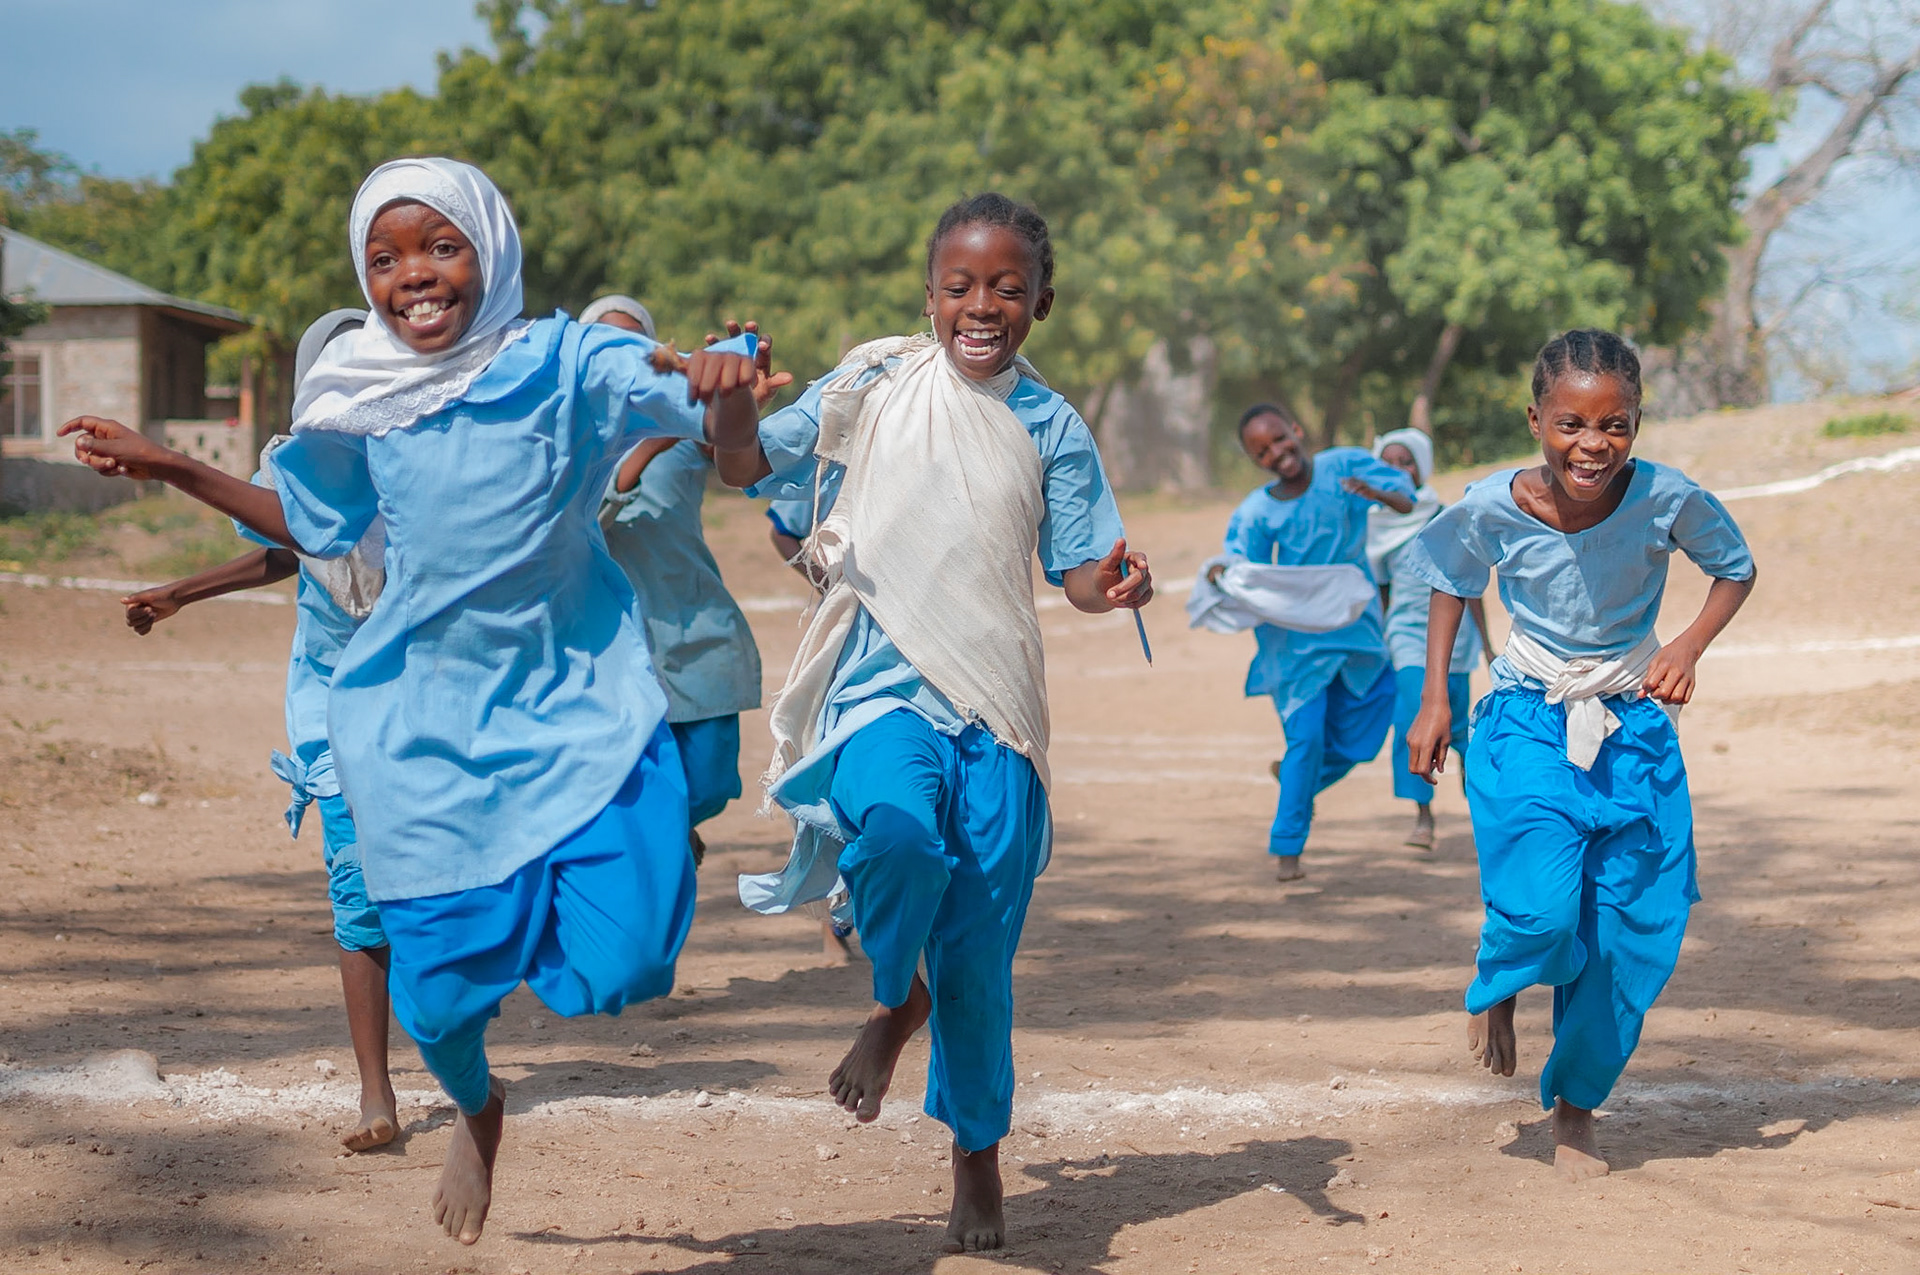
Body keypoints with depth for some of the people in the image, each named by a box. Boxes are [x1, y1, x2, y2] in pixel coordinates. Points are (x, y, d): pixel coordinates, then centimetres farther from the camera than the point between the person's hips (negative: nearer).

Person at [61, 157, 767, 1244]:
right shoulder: (363, 399, -2)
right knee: (439, 987, 3)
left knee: (614, 968, -14)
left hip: (575, 702, -2)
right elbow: (318, 521, 17)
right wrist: (171, 468, 10)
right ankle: (477, 1111, 39)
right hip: (425, 720, 3)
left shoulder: (566, 364, -13)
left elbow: (726, 435, -25)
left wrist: (729, 392, -49)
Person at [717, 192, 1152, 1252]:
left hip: (996, 704, 2)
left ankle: (977, 1154, 24)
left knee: (982, 944, 3)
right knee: (897, 825, -34)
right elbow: (748, 469, 4)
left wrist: (1116, 582, -17)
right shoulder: (873, 387, 4)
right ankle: (894, 996, -2)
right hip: (883, 683, -2)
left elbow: (1079, 574, 7)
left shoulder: (1051, 426, 8)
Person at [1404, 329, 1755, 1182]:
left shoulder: (1668, 499, -17)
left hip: (1634, 728, 2)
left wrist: (1691, 645, -14)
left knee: (1631, 937, 2)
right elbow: (1452, 581, 6)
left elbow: (1736, 570, 3)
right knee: (1544, 906, -24)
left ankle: (1575, 1101, 27)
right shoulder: (1492, 508, -17)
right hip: (1528, 725, -2)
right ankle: (1496, 984, 13)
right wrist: (1434, 699, 3)